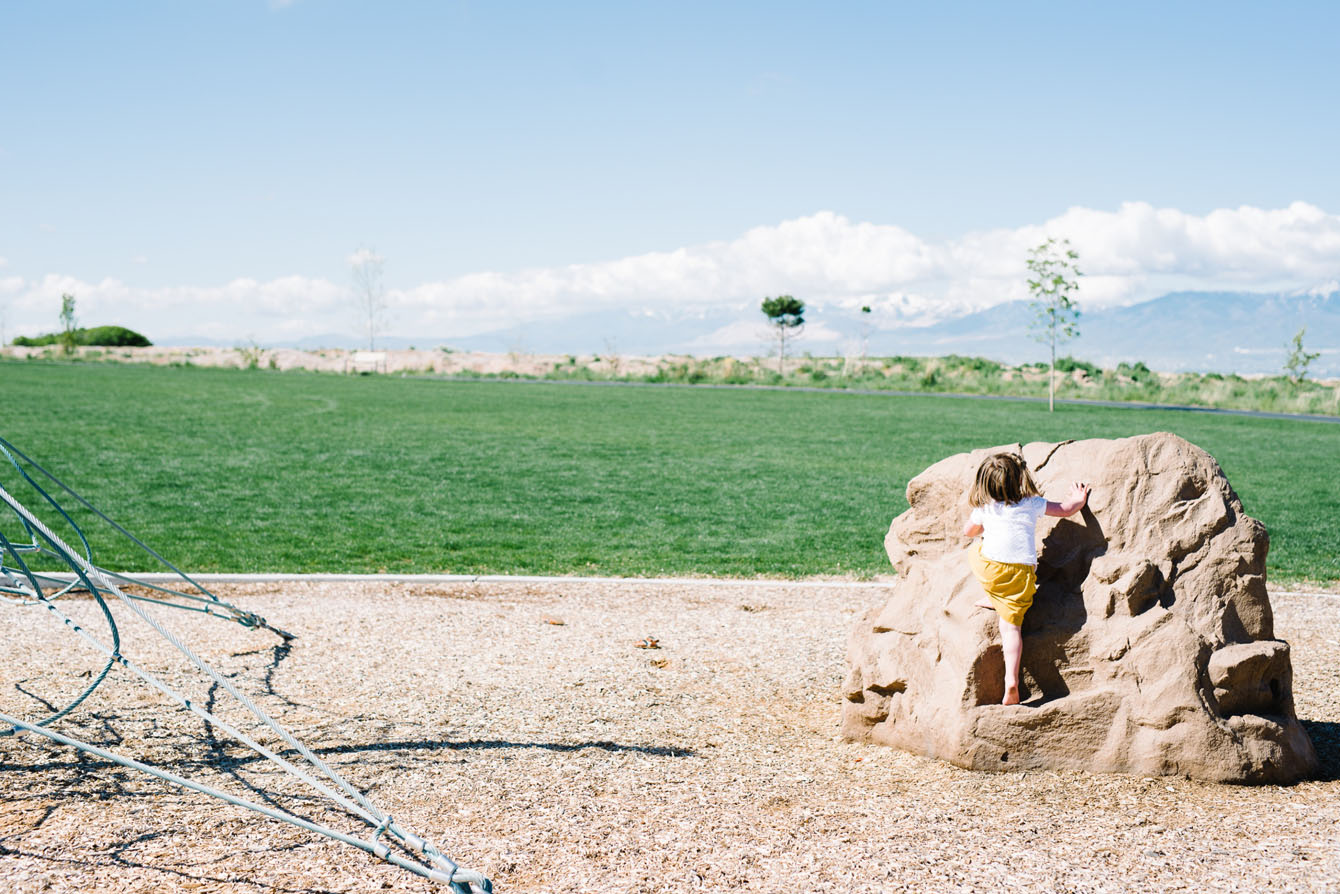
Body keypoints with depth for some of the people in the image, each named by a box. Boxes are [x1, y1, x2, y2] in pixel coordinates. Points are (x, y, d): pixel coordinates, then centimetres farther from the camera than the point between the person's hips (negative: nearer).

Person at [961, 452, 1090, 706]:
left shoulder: (984, 508, 10)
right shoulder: (1033, 504, 9)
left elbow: (968, 531, 27)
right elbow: (1066, 510, 20)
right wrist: (1079, 500, 41)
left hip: (991, 569, 0)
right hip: (1024, 573, 0)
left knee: (974, 554, 32)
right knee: (1011, 625, -1)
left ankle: (993, 600, 27)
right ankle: (1011, 680, -15)